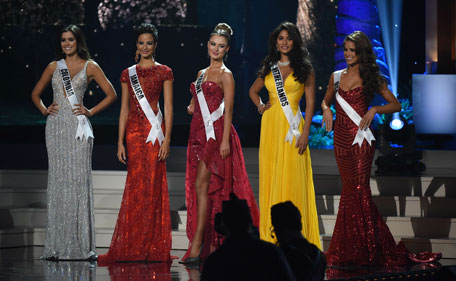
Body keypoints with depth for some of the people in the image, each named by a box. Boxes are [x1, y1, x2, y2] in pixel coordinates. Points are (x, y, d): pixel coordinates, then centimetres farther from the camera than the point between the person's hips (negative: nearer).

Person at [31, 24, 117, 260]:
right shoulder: (54, 67, 13)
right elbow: (36, 93, 23)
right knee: (58, 178, 0)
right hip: (56, 126, 3)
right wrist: (44, 109, 6)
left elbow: (111, 94, 5)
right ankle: (57, 245, 2)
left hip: (78, 126, -2)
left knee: (79, 178, -7)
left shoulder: (90, 67, 5)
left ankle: (81, 244, -3)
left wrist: (91, 111, -2)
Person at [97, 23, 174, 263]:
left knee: (152, 185, -4)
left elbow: (168, 108, -1)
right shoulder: (128, 74, 12)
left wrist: (167, 139, -10)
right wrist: (120, 142, 4)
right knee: (136, 185, 1)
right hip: (133, 131, 3)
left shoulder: (164, 72, 4)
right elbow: (124, 109, 11)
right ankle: (133, 248, 5)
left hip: (154, 131, -2)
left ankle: (152, 248, 1)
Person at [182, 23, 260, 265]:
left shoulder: (225, 75, -3)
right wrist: (192, 107, 6)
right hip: (199, 132, 8)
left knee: (202, 185, -15)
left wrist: (225, 140, -16)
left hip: (216, 133, -8)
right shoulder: (202, 73, 18)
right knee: (200, 187, 5)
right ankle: (211, 243, 9)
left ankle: (197, 245, -17)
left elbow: (228, 110, -9)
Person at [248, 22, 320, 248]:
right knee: (270, 176, 3)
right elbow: (253, 91, 29)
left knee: (292, 179, -6)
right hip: (271, 127, 4)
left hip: (293, 128, -4)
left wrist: (305, 133, -11)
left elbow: (310, 102, -3)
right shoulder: (269, 68, 12)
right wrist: (260, 107, 10)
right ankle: (271, 235, 8)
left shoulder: (304, 69, 2)